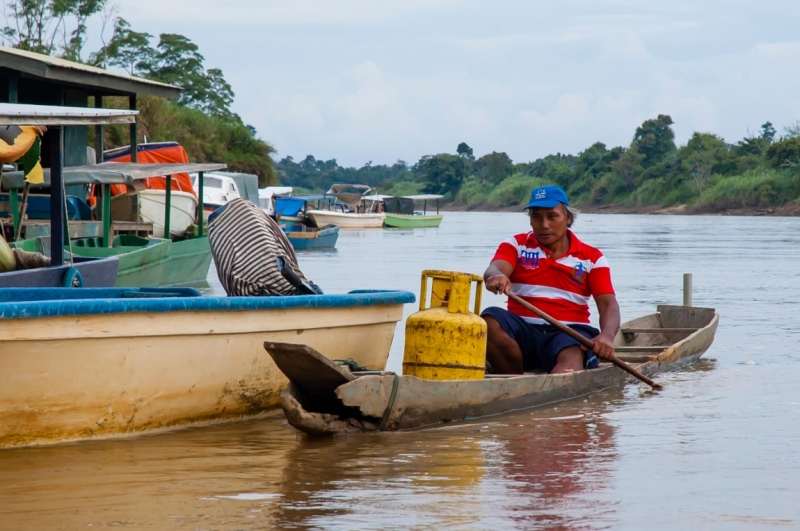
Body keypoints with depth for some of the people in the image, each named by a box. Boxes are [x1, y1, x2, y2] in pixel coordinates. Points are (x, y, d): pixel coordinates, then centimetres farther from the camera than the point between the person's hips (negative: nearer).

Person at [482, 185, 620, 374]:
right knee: (489, 320, -31)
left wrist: (607, 336, -22)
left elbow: (608, 304, 2)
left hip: (569, 333, -1)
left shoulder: (592, 258, 11)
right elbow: (493, 270, -10)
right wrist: (496, 276, -39)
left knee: (572, 358, -37)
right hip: (523, 330, 1)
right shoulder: (517, 245, 11)